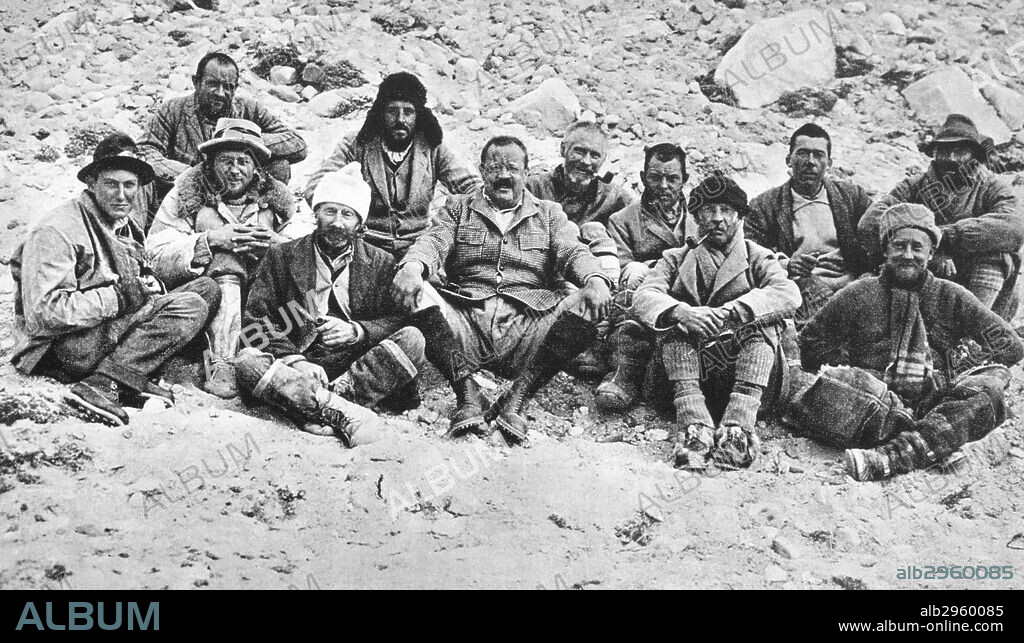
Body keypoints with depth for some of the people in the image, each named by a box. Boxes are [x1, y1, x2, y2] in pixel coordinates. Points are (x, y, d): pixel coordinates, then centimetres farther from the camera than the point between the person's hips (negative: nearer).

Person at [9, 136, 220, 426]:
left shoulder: (126, 225, 15)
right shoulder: (55, 231, -13)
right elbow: (42, 315, -20)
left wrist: (147, 285, -4)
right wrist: (116, 297, -19)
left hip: (116, 329, 9)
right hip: (68, 345, -9)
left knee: (207, 288, -2)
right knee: (189, 308, -19)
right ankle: (104, 385, -30)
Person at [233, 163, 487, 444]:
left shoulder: (381, 263, 11)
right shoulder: (281, 256, 8)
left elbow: (400, 319, 3)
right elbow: (257, 320, 0)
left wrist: (358, 331, -18)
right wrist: (295, 360, -18)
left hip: (360, 365, 1)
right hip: (298, 367, -1)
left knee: (412, 339, -24)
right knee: (247, 360, -29)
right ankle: (341, 412, -45)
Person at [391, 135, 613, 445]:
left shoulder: (549, 214, 23)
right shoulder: (458, 207, 22)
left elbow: (573, 253, 6)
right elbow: (435, 242, 4)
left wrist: (595, 279, -19)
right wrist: (412, 266, -22)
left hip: (528, 324, 0)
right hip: (466, 319, 0)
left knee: (586, 307, -27)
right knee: (415, 292, -27)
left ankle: (518, 397, -28)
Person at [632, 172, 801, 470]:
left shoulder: (758, 258, 14)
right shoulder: (676, 259, 17)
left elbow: (789, 293, -9)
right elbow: (643, 295, -4)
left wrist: (729, 312, -25)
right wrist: (680, 312, -27)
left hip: (742, 364, -1)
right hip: (688, 360, 1)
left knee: (766, 317, -23)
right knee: (671, 315, -21)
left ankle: (738, 425, -41)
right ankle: (694, 424, -40)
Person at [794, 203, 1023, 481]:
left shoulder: (951, 297, 17)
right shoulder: (858, 296, 16)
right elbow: (812, 343, 11)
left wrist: (967, 359, -3)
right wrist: (848, 371, -4)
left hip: (934, 402, 1)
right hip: (872, 395, -1)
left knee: (987, 392, -30)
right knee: (828, 386, -32)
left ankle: (891, 457, -46)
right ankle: (937, 443, -37)